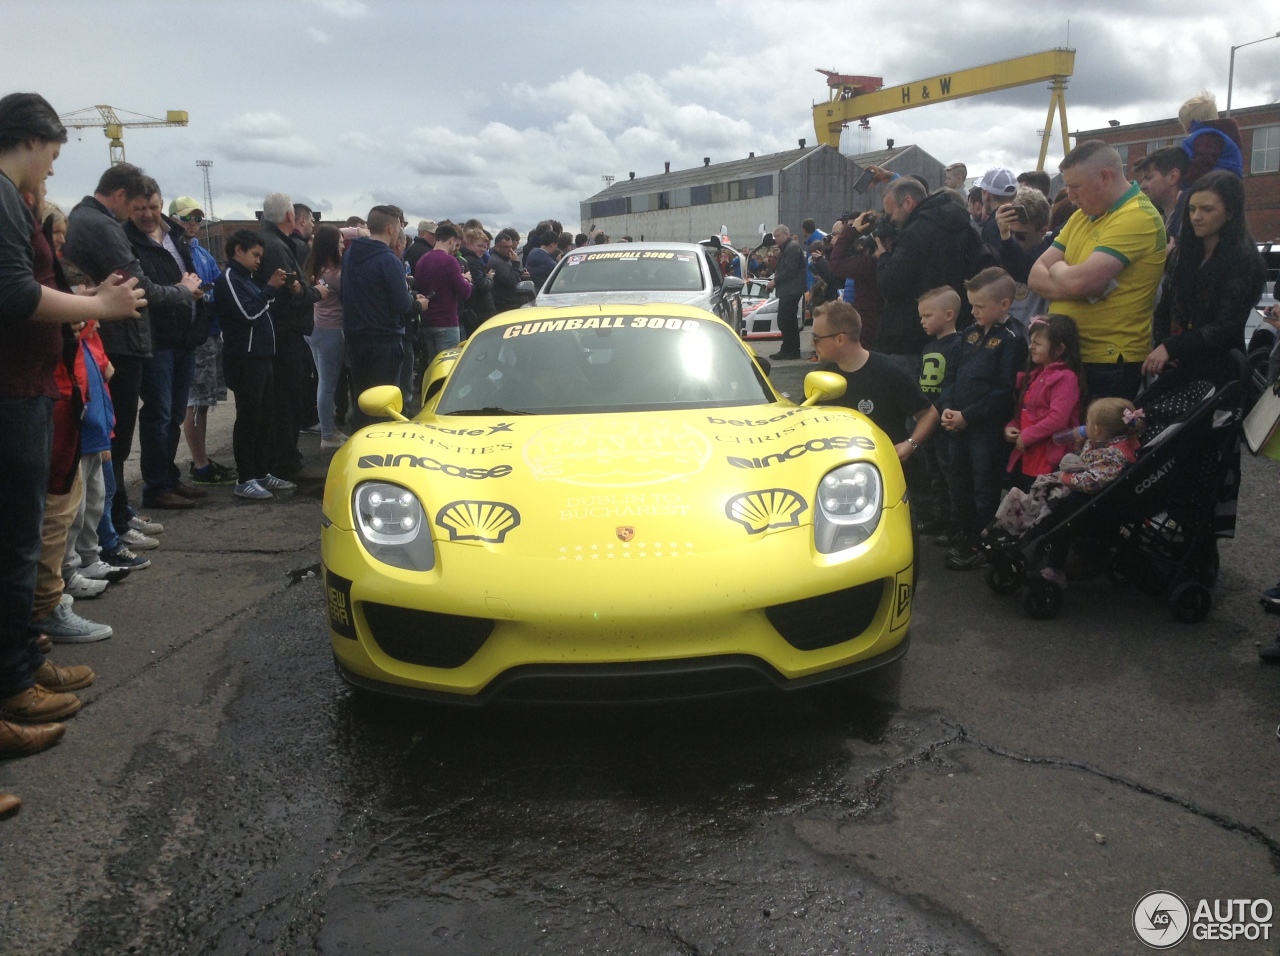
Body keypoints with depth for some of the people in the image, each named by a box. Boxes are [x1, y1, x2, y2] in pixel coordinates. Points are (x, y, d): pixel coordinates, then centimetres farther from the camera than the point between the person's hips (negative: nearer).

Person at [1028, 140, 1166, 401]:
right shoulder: (1081, 216, 13)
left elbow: (1078, 281, -25)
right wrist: (1078, 287, -13)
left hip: (1109, 363, -8)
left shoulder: (1138, 217, -15)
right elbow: (1036, 276, 6)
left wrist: (1058, 268, -3)